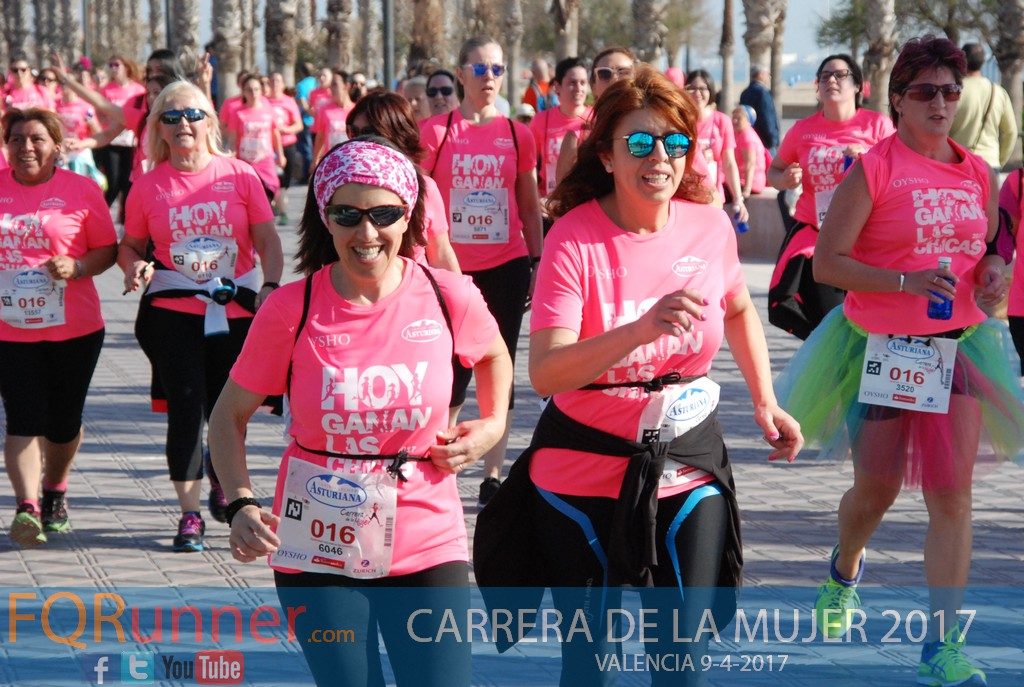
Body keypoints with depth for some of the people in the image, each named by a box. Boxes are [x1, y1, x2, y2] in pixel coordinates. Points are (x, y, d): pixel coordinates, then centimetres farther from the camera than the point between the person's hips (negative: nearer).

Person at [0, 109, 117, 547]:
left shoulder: (81, 191, -2)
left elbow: (107, 248, 3)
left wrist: (77, 267, -16)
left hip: (74, 329, 0)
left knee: (63, 421, 11)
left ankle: (55, 493, 35)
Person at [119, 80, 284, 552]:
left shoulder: (239, 175, -1)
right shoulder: (148, 186, 1)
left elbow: (267, 240, 1)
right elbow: (129, 246, 11)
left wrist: (271, 285, -14)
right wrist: (135, 266, -12)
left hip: (237, 312, 0)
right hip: (172, 313, 0)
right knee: (185, 407, -6)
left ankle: (222, 486, 36)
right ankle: (190, 514, 3)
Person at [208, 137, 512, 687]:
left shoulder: (449, 298, -5)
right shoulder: (291, 309, -9)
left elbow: (494, 355, 19)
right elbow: (229, 415, 1)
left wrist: (493, 424, 3)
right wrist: (240, 504, -13)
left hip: (427, 549, 1)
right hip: (318, 553, -1)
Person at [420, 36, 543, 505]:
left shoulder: (517, 135, 5)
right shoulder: (435, 131, -2)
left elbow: (529, 206, 11)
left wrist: (537, 263, 7)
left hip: (506, 267, 2)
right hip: (452, 269, -2)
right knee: (453, 373, -1)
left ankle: (492, 476, 11)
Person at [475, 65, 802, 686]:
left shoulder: (710, 226, -4)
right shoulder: (575, 238, -16)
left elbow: (740, 310, 20)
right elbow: (545, 372, -28)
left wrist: (765, 400, 12)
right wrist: (642, 328, -39)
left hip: (688, 471, 3)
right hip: (584, 474, -3)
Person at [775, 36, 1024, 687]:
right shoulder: (873, 170, -10)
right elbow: (827, 262, -12)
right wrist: (905, 281, -24)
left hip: (959, 344, 3)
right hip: (881, 347, -3)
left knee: (952, 494, -6)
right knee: (877, 488, 10)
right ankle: (844, 572, 46)